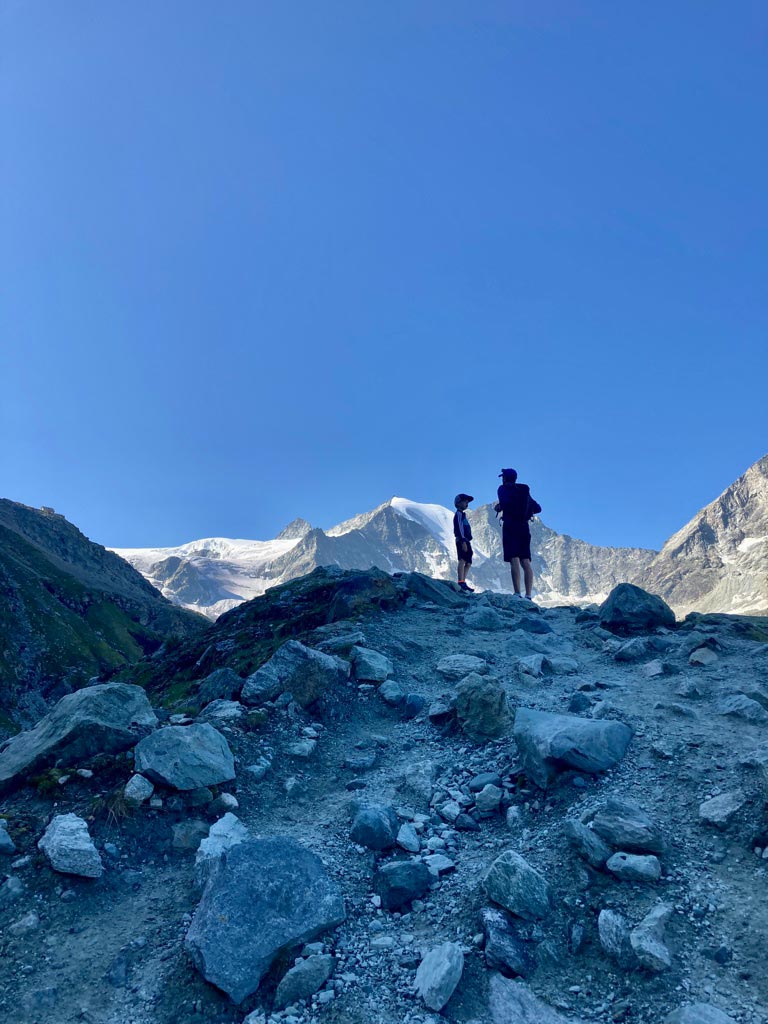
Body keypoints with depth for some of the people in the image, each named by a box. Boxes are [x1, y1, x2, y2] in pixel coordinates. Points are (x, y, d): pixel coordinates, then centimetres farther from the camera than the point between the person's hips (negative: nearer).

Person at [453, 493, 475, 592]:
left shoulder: (462, 514, 25)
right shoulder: (459, 514, -5)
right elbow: (459, 528, -15)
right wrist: (463, 541, -24)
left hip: (466, 541, 11)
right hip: (462, 540, -11)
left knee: (468, 563, 9)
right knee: (462, 560, -20)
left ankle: (463, 583, 9)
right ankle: (461, 583, -29)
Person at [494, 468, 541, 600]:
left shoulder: (503, 489, 2)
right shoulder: (524, 491, 20)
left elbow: (505, 502, -18)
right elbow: (537, 508, 20)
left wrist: (499, 507, 2)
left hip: (510, 526, -5)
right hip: (524, 527, 5)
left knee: (514, 560, -12)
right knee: (526, 562, 1)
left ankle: (517, 594, -21)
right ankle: (528, 596, -6)